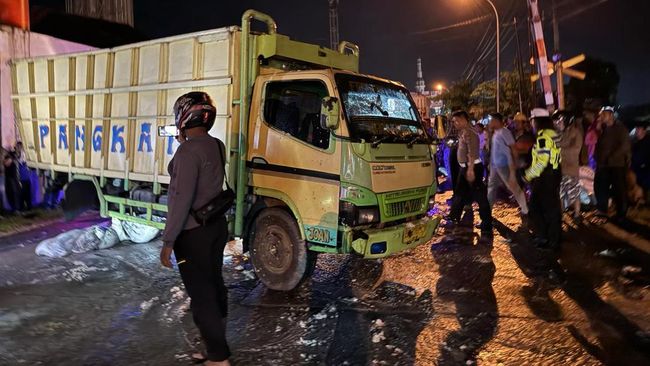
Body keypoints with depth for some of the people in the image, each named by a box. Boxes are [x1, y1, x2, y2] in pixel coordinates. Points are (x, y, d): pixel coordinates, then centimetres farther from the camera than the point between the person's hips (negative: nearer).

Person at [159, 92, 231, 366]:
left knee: (200, 292, 0)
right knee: (214, 283, 21)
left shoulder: (188, 151, -20)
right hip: (217, 226, 9)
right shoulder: (216, 146, 4)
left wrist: (168, 241, -19)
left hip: (193, 233, -9)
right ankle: (217, 336, 40)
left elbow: (182, 199, -24)